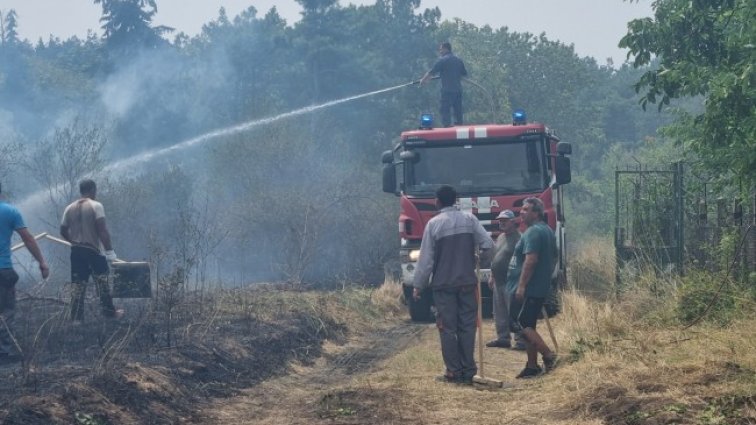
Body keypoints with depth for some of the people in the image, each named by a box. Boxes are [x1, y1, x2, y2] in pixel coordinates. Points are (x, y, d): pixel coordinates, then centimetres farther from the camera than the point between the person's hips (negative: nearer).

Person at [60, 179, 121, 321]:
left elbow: (63, 231, 15)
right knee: (102, 281, 10)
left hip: (76, 251, 5)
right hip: (93, 251, -5)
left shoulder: (70, 208, 9)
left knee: (78, 286, 6)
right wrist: (109, 250, -14)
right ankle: (109, 311, 14)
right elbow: (102, 230, -15)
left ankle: (76, 318, 3)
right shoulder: (95, 206, -8)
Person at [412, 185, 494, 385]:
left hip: (443, 284, -3)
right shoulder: (469, 219, 2)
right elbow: (488, 244, -3)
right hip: (467, 282, 3)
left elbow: (426, 258, -5)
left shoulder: (434, 223, -5)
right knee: (467, 326, 6)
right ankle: (468, 371, 5)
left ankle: (454, 372, -1)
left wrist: (418, 285, 2)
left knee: (448, 328, 1)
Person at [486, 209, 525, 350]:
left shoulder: (517, 238, -12)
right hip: (499, 281, 10)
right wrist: (492, 276, 24)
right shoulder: (500, 237, 18)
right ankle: (503, 338, 21)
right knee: (500, 313, 13)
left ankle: (521, 340, -7)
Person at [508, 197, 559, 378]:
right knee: (528, 326, 13)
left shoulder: (533, 232, -15)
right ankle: (532, 366, 13)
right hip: (541, 288, 10)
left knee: (521, 324, -8)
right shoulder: (547, 230, 17)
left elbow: (531, 260, -24)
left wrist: (522, 285, -24)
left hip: (527, 289, -10)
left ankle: (548, 355, -13)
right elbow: (551, 259, 24)